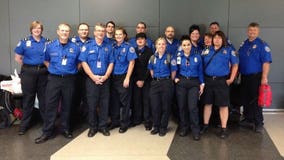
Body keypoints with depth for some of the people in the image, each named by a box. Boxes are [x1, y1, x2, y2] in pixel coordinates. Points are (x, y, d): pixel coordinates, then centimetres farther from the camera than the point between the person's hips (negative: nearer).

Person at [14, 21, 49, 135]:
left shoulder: (47, 42, 3)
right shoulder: (24, 42, 1)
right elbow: (18, 58, 4)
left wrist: (46, 67, -1)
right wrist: (27, 67, 4)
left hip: (43, 73, 1)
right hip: (28, 73, -1)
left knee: (43, 97, 8)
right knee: (28, 98, 6)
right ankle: (24, 125, 18)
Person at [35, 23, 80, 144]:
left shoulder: (75, 48, 1)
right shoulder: (50, 46, 3)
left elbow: (80, 62, 13)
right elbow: (46, 61, 17)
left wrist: (72, 71, 6)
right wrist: (53, 70, 8)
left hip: (69, 80, 0)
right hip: (54, 79, 0)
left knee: (67, 106, 8)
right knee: (50, 106, 0)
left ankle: (65, 129, 22)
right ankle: (47, 132, 8)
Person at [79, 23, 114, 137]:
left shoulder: (108, 47, 9)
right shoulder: (87, 46, 3)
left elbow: (111, 63, 5)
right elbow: (84, 62, -4)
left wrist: (105, 76, -9)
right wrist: (93, 76, -13)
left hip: (105, 80, 2)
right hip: (92, 79, -2)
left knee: (104, 104, 6)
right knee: (92, 104, 3)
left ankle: (103, 126, 17)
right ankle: (93, 127, 16)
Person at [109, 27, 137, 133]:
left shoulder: (128, 47, -5)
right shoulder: (113, 47, 9)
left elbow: (131, 63, -8)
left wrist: (127, 78, -13)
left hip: (123, 77, -5)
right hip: (113, 77, 5)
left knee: (124, 101, 2)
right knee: (114, 100, 11)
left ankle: (124, 123, 14)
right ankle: (115, 121, 24)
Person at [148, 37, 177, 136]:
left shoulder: (170, 57, -5)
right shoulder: (152, 58, 6)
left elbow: (173, 71, -2)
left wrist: (169, 81, 3)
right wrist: (155, 79, 12)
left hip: (166, 83, -3)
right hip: (155, 83, 3)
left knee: (165, 106, 3)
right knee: (155, 106, 4)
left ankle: (163, 127, 15)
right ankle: (156, 126, 18)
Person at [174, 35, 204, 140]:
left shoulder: (197, 57, 2)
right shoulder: (177, 56, 3)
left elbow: (200, 71, 6)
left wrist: (202, 84, 2)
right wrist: (175, 78, -1)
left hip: (194, 83, -1)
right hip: (181, 83, 2)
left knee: (193, 107, -9)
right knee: (182, 106, 7)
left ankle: (195, 131, 2)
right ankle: (183, 128, 23)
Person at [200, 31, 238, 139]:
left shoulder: (228, 50, 3)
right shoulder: (206, 50, 9)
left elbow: (235, 65, 2)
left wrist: (231, 79, -5)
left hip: (222, 81, -2)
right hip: (208, 80, 3)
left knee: (223, 105, 1)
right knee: (207, 103, 11)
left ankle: (224, 129, 11)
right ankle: (205, 125, 23)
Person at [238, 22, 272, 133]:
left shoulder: (262, 45, -9)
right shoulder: (243, 44, 11)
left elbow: (266, 62, -16)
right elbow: (238, 61, 17)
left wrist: (264, 77, -22)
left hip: (256, 77, -6)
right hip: (244, 77, 6)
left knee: (256, 100, -3)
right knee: (246, 99, 14)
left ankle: (259, 123, 6)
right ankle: (248, 119, 28)